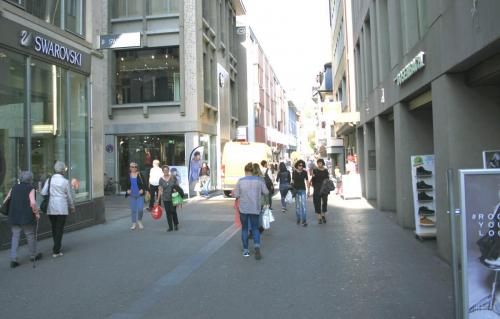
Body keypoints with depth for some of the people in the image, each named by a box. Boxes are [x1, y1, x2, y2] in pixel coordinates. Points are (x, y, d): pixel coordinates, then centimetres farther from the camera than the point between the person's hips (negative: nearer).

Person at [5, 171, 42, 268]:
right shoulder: (30, 188, -6)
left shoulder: (14, 188, 10)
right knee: (30, 235, 10)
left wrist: (11, 212, 18)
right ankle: (33, 255, 24)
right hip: (27, 217, -4)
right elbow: (33, 203, -19)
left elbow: (6, 201, 9)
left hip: (14, 217, 5)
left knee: (15, 236, 9)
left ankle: (13, 259, 2)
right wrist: (37, 213, -7)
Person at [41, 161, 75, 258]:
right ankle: (56, 251, 2)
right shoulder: (65, 182, -6)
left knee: (54, 229, 17)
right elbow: (70, 196, 1)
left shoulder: (49, 180, 1)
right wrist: (72, 207, 17)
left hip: (50, 209, 4)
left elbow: (43, 193, -2)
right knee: (59, 230, 3)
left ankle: (56, 248, 29)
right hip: (62, 209, -4)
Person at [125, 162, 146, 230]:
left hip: (139, 195, -3)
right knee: (133, 210, 7)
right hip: (132, 195, 3)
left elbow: (144, 184, -1)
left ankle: (139, 221, 19)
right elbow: (127, 185, 13)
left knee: (140, 209, -8)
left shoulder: (140, 175, -4)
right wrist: (127, 190, -5)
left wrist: (142, 190, -17)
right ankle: (134, 223, 20)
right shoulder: (129, 175, 5)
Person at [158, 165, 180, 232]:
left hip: (173, 198, -2)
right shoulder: (161, 179, 0)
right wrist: (158, 200, 2)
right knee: (168, 213, 5)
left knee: (173, 211, -5)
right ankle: (170, 227, 16)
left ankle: (176, 225, 19)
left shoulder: (173, 177, -5)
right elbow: (160, 190, 3)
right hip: (165, 199, 2)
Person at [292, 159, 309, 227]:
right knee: (297, 205, 8)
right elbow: (292, 181, 7)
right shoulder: (294, 172, 1)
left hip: (302, 190, -1)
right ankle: (298, 219, 20)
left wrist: (308, 190, 3)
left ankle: (304, 221, -6)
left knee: (303, 205, -9)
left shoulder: (304, 172, 0)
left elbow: (307, 181, 5)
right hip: (296, 190, 1)